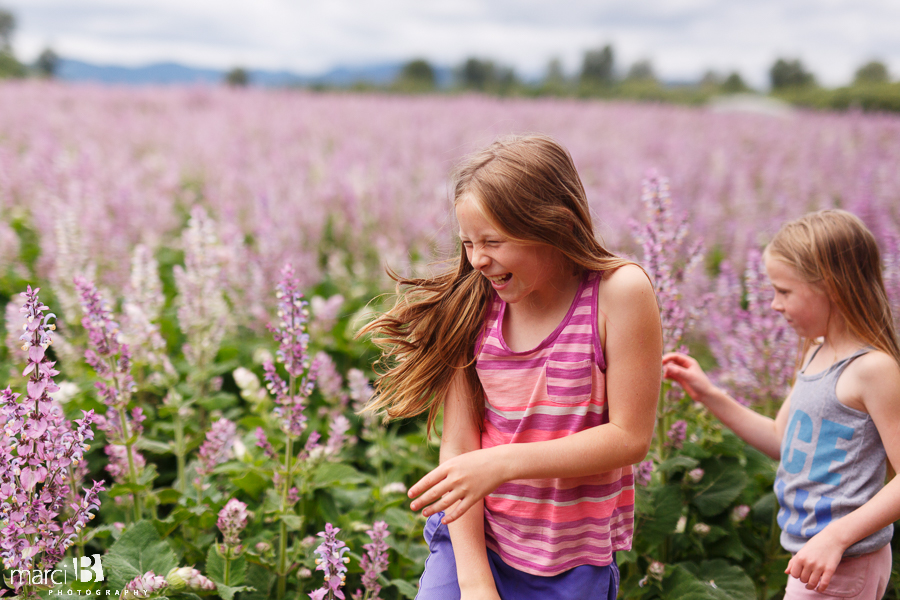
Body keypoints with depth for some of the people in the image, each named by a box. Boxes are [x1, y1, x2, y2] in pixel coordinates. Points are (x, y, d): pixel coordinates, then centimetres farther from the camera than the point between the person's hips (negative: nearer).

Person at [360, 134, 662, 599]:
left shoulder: (620, 291, -15)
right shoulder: (473, 304, -7)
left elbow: (630, 436, -14)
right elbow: (458, 443, -9)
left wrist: (502, 463, -21)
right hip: (472, 537, 2)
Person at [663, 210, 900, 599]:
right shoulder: (815, 355, 9)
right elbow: (782, 440, 18)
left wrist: (837, 536, -27)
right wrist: (708, 395, 11)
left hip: (841, 566, -8)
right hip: (816, 552, 8)